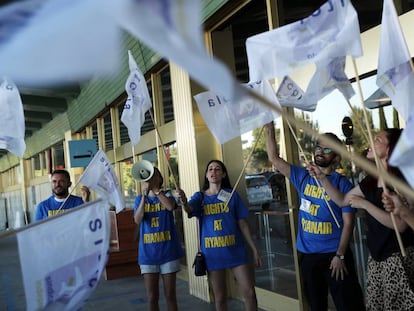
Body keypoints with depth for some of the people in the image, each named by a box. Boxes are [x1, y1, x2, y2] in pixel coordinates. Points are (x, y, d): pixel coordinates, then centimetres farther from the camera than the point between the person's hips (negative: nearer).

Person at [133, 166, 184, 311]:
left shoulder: (167, 195, 2)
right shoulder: (140, 199, 6)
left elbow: (170, 206, -22)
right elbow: (137, 220, -12)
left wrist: (155, 188, -22)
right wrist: (144, 195, -20)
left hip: (168, 252, -1)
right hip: (148, 253, 1)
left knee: (170, 295, 7)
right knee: (152, 297, 6)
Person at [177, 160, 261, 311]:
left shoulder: (232, 195, 1)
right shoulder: (200, 196, 1)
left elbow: (243, 224, 4)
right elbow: (189, 209, -22)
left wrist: (254, 249, 2)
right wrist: (184, 202, -46)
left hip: (235, 250, 0)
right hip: (212, 252, 0)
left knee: (249, 292, -2)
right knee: (220, 297, 10)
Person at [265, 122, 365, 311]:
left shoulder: (342, 184, -7)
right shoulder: (303, 177, 4)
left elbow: (348, 222, -8)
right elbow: (274, 159, 3)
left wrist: (340, 255, -13)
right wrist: (270, 129, -4)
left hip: (334, 254, -4)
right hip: (307, 254, 4)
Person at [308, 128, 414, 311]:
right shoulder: (371, 180, 7)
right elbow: (342, 200, 16)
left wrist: (364, 204, -22)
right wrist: (322, 177, 6)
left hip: (399, 257, -7)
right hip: (376, 256, 7)